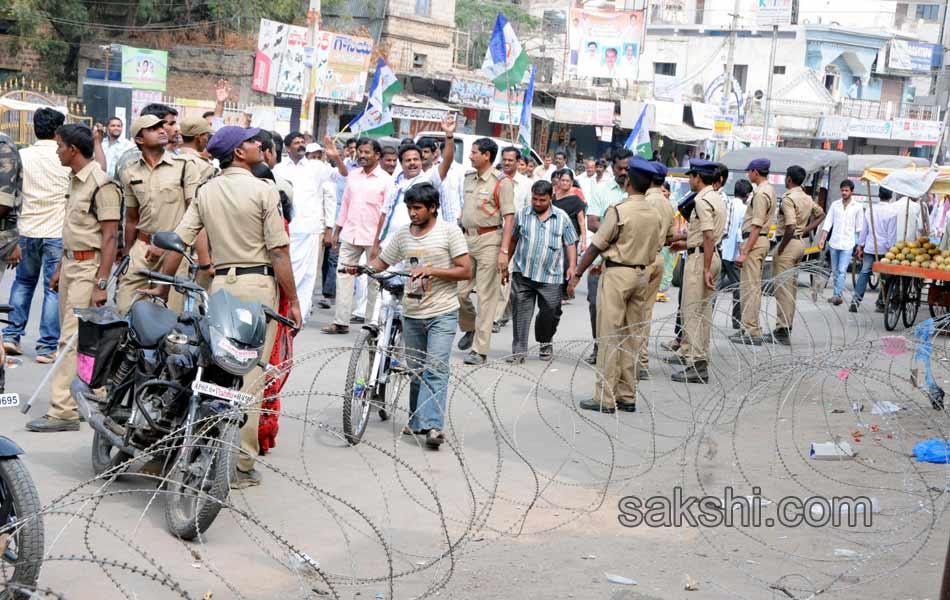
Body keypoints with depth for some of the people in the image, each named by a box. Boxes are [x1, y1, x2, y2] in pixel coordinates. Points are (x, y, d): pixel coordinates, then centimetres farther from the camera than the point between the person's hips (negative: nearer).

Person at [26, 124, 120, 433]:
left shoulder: (102, 185, -16)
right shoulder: (75, 180, 14)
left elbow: (110, 237, -18)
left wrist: (101, 283, -21)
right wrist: (60, 268, 21)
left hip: (89, 268, -10)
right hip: (71, 265, 10)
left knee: (72, 339, -11)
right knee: (69, 336, 13)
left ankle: (62, 412, -11)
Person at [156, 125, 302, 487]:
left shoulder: (206, 192, 8)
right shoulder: (264, 192, -8)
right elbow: (279, 252, -10)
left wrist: (162, 289, 13)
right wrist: (293, 301, -4)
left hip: (221, 283, 5)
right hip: (258, 284, -5)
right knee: (249, 376, -3)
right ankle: (241, 464, -2)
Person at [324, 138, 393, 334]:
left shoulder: (385, 180, -4)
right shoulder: (353, 176, 11)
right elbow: (345, 204, 15)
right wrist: (337, 231, 13)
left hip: (374, 237, -5)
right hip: (350, 235, 5)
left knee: (375, 280, 4)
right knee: (343, 275, 0)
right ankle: (340, 321, 3)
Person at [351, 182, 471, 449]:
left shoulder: (449, 231, -6)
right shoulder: (402, 235, 7)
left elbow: (465, 271, -9)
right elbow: (381, 263, 15)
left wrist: (431, 270, -19)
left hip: (442, 314, -5)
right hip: (412, 314, 5)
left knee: (436, 369, -14)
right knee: (416, 371, 13)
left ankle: (433, 425, -19)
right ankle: (417, 421, 24)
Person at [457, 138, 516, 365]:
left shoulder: (502, 182, -9)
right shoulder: (469, 178, 13)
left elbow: (509, 218, -12)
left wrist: (504, 251, -18)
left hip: (489, 240, -7)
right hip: (467, 238, 7)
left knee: (486, 297, -4)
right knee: (458, 291, 4)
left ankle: (479, 350, 0)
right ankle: (470, 328, 31)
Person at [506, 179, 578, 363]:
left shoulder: (562, 217, 5)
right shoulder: (521, 215, 5)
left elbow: (570, 244, 8)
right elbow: (513, 240, 15)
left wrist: (572, 266, -2)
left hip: (550, 276, 0)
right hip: (523, 274, 0)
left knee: (550, 312, 5)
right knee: (521, 312, -2)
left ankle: (545, 343, 30)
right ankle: (519, 350, 2)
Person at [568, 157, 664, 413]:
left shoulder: (618, 211, -14)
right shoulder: (655, 214, 6)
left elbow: (596, 246, -11)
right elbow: (655, 250, 12)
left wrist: (577, 274, -4)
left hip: (617, 274, -6)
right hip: (642, 275, 6)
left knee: (610, 336, -2)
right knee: (632, 336, 11)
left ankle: (605, 398, -1)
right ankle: (627, 396, 15)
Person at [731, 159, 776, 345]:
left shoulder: (761, 194, -16)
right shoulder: (769, 190, 15)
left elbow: (757, 227, -21)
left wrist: (744, 252, -22)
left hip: (754, 241, -11)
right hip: (762, 239, 11)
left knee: (749, 287, -8)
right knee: (753, 286, 16)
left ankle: (751, 332, -7)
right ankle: (752, 328, 23)